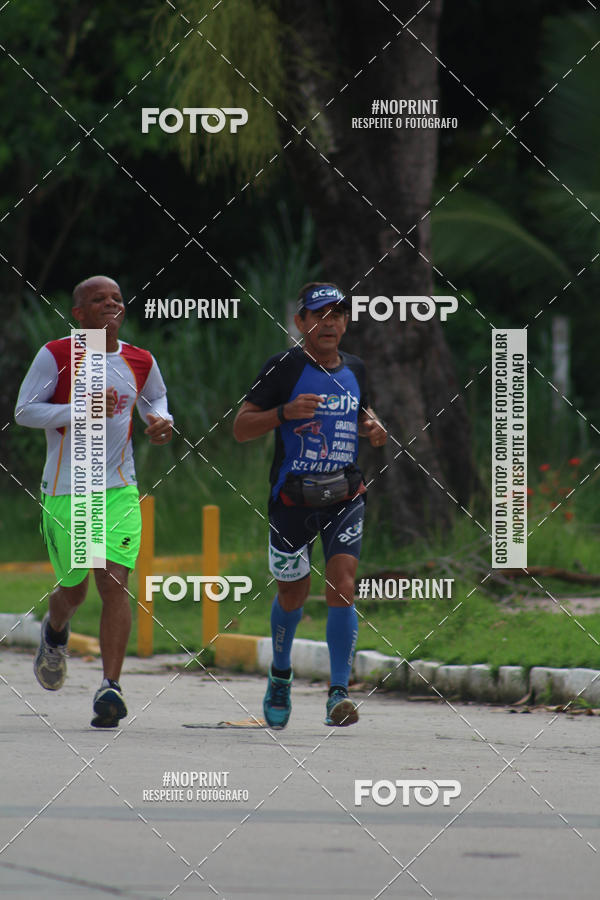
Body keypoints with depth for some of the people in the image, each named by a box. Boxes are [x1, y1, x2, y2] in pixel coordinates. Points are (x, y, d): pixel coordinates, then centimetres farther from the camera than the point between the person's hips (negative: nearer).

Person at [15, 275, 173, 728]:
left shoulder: (140, 362, 6)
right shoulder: (56, 356, -6)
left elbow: (155, 397, 27)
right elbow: (24, 411, -7)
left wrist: (161, 420, 3)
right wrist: (81, 410, -20)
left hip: (119, 490, 2)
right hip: (65, 492, -2)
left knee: (114, 582, -14)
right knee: (74, 589, 10)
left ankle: (111, 686, -17)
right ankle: (55, 631, 47)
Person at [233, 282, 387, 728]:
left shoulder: (354, 368, 7)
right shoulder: (284, 368, -8)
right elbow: (241, 427, -9)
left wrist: (372, 425, 5)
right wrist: (285, 412, -24)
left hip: (345, 496, 2)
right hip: (293, 498, -2)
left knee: (342, 587, -15)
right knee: (293, 593, 11)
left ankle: (339, 693, -13)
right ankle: (280, 675, 39)